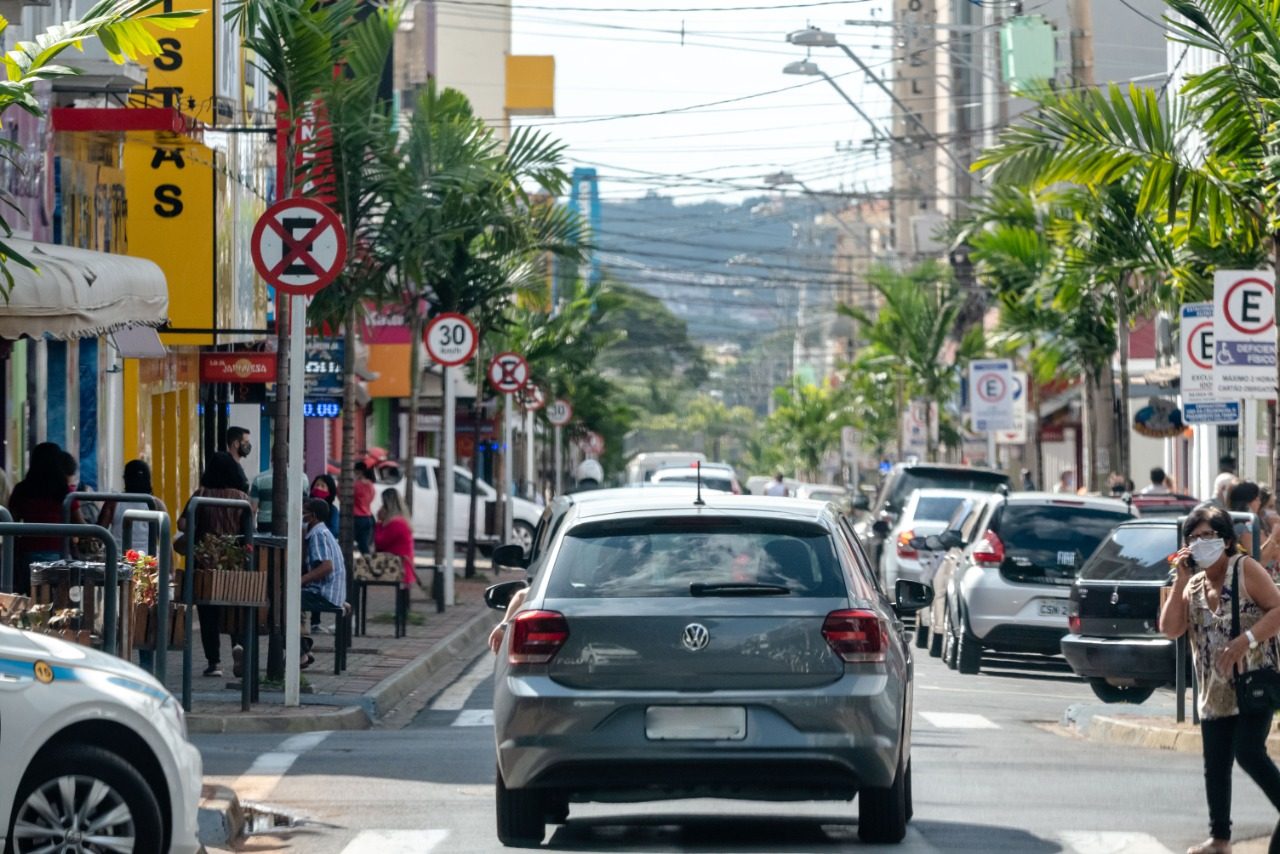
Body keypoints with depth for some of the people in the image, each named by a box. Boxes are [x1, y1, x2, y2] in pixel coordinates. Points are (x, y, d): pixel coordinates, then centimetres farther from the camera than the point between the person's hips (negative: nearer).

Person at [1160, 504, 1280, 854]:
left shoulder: (1245, 569, -6)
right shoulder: (1194, 584, 10)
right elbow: (1170, 629, 0)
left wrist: (1246, 640, -22)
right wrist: (1180, 582, -7)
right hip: (1215, 692, 6)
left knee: (1249, 753, -18)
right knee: (1216, 765, 7)